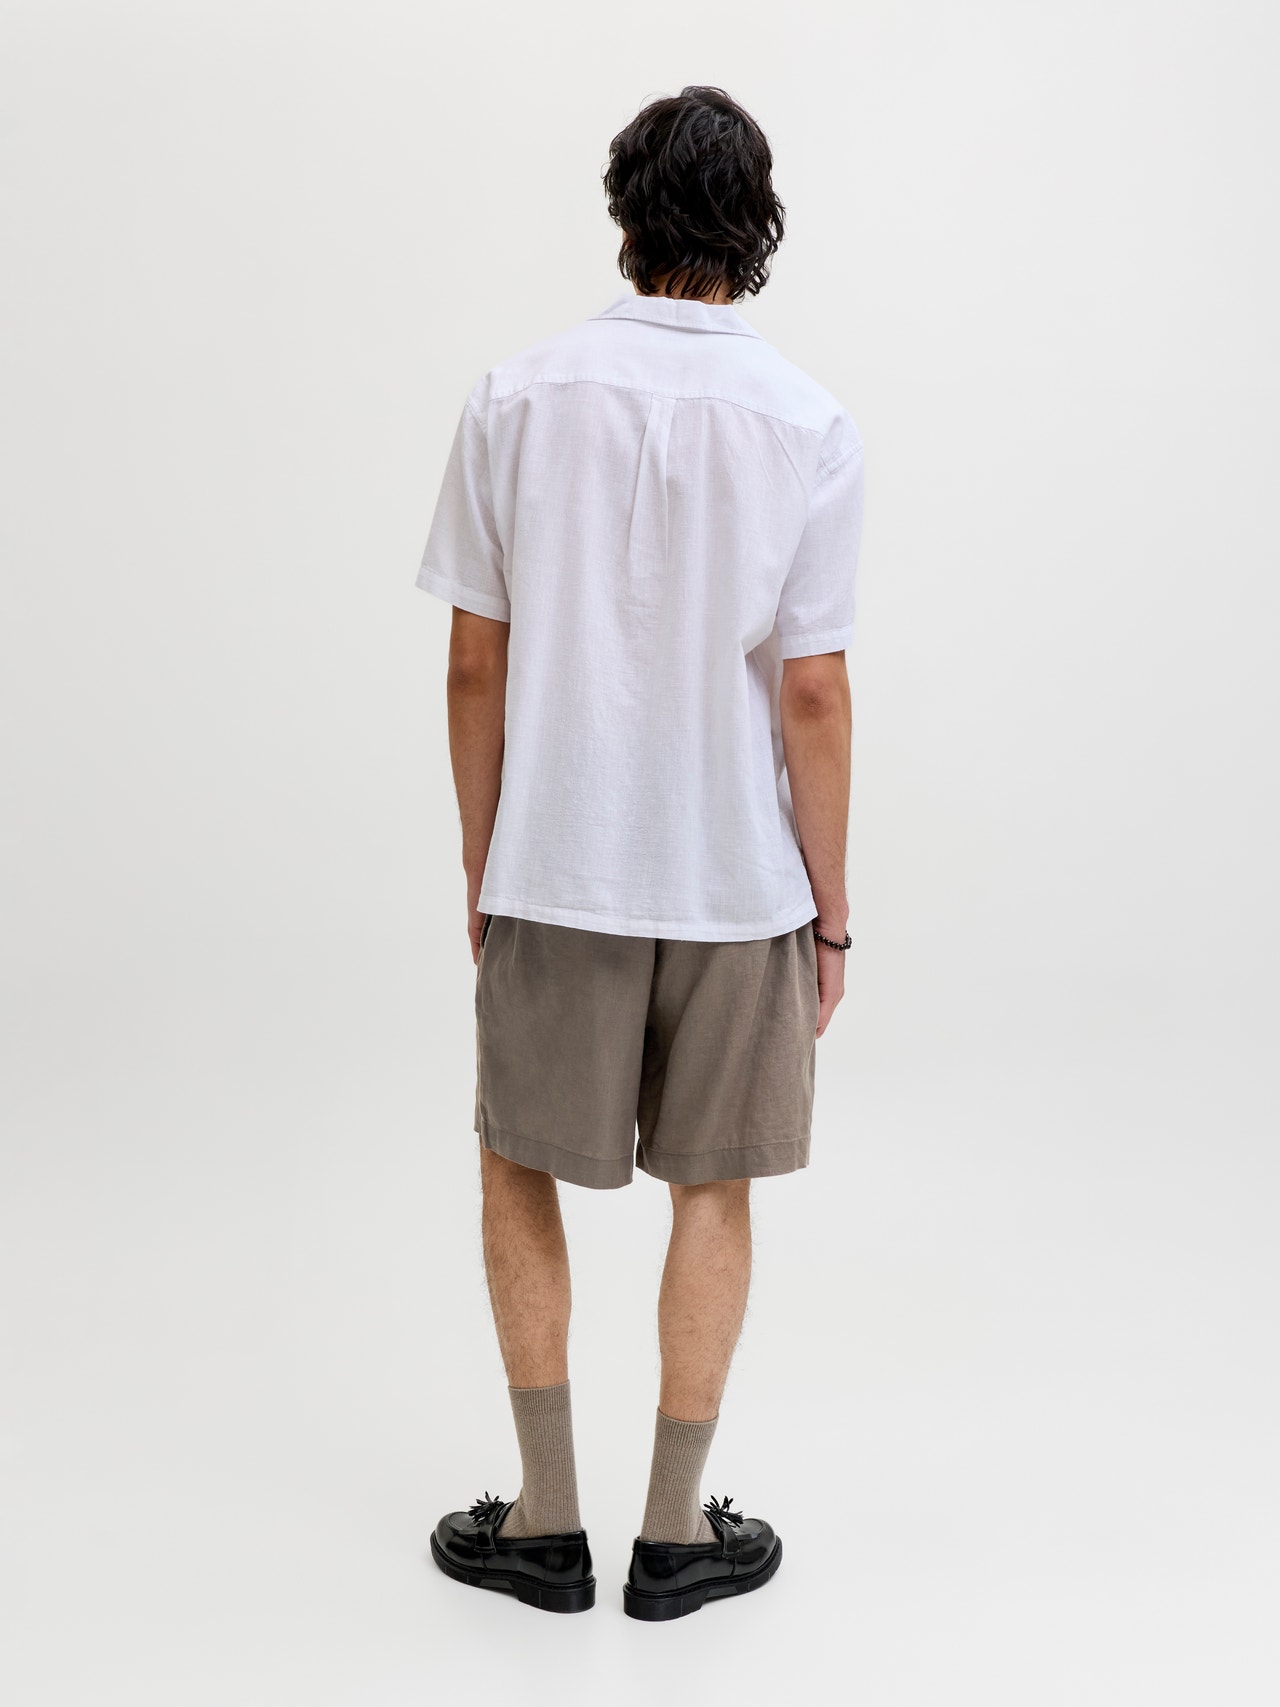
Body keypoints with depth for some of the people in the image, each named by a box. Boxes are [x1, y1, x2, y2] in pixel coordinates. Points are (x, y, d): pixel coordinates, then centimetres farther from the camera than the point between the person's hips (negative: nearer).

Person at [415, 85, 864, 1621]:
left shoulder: (517, 398, -5)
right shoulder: (807, 425, -7)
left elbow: (476, 664, -3)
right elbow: (813, 695, -8)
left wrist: (479, 863, 8)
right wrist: (831, 909, 2)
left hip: (554, 871, 0)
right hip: (738, 877, 0)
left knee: (521, 1172, 17)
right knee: (712, 1193, 14)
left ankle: (547, 1519, 23)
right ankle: (676, 1533, 24)